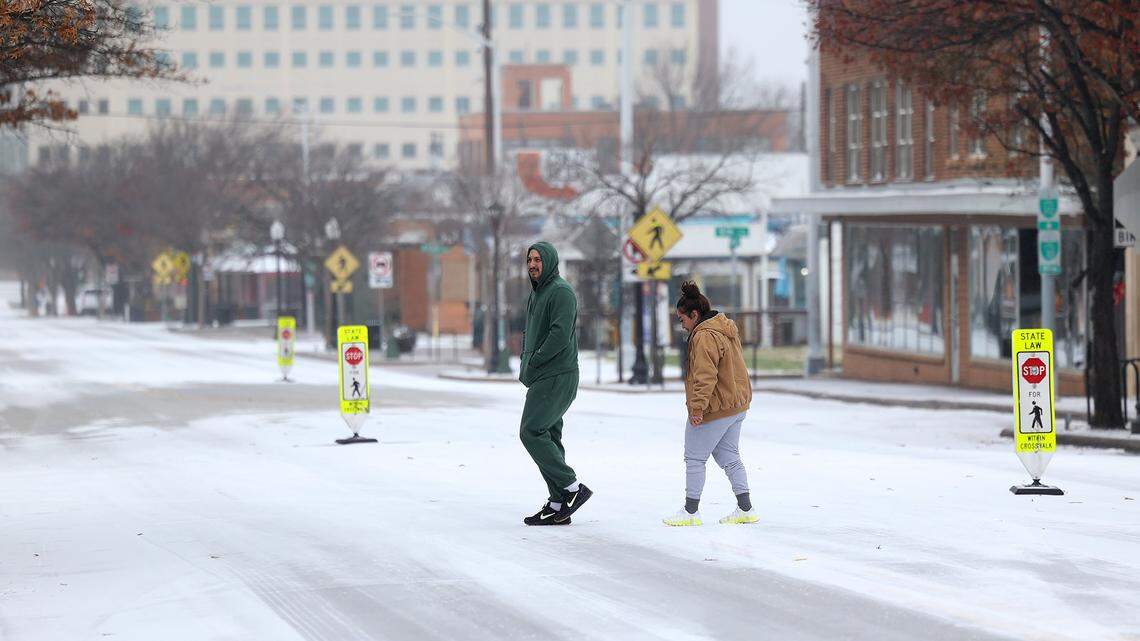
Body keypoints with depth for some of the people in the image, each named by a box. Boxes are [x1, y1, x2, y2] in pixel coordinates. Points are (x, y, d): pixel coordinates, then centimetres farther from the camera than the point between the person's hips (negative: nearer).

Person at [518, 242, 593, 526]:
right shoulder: (536, 294, 19)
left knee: (531, 432, -14)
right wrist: (525, 366, 10)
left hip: (557, 378, -10)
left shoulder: (561, 292, -12)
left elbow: (560, 335, -22)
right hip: (542, 378, 10)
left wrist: (533, 364, -15)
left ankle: (573, 488, -12)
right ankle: (558, 505, 9)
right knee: (548, 438, 8)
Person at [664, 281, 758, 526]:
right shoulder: (726, 329, 14)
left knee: (695, 458, 1)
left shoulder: (704, 337, -19)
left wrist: (697, 407, -25)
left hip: (714, 410, -10)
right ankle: (745, 509, 15)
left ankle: (690, 511, 7)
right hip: (737, 405, 10)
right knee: (729, 457, 16)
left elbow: (705, 377, -26)